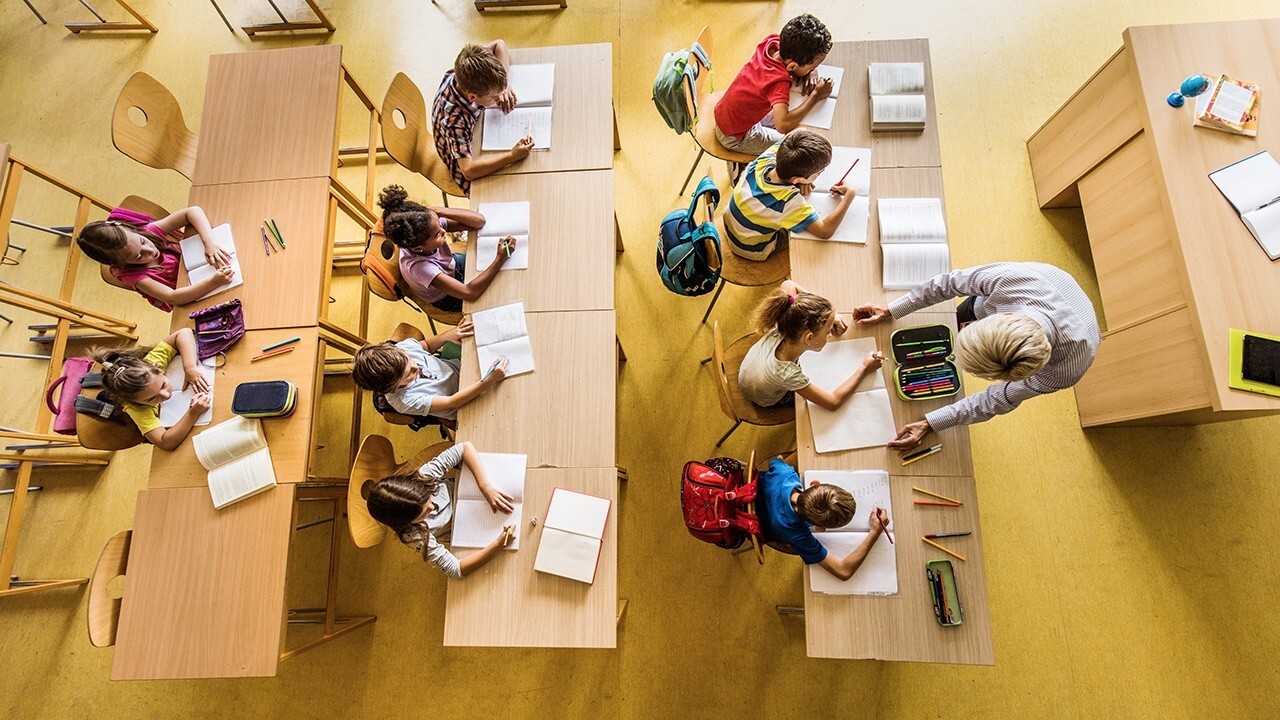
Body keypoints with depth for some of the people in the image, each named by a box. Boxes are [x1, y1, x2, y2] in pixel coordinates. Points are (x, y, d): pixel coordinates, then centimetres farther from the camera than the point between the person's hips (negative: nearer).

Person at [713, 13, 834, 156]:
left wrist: (809, 73, -14)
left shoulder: (772, 42, -14)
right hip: (735, 138, -8)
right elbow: (783, 125, -50)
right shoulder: (779, 81, -35)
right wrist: (815, 96, -37)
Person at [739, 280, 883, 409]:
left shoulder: (779, 332, -37)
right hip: (767, 401, -4)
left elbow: (788, 285, -20)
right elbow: (834, 402, -35)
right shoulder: (788, 375, -49)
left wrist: (829, 316, -23)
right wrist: (864, 368, -26)